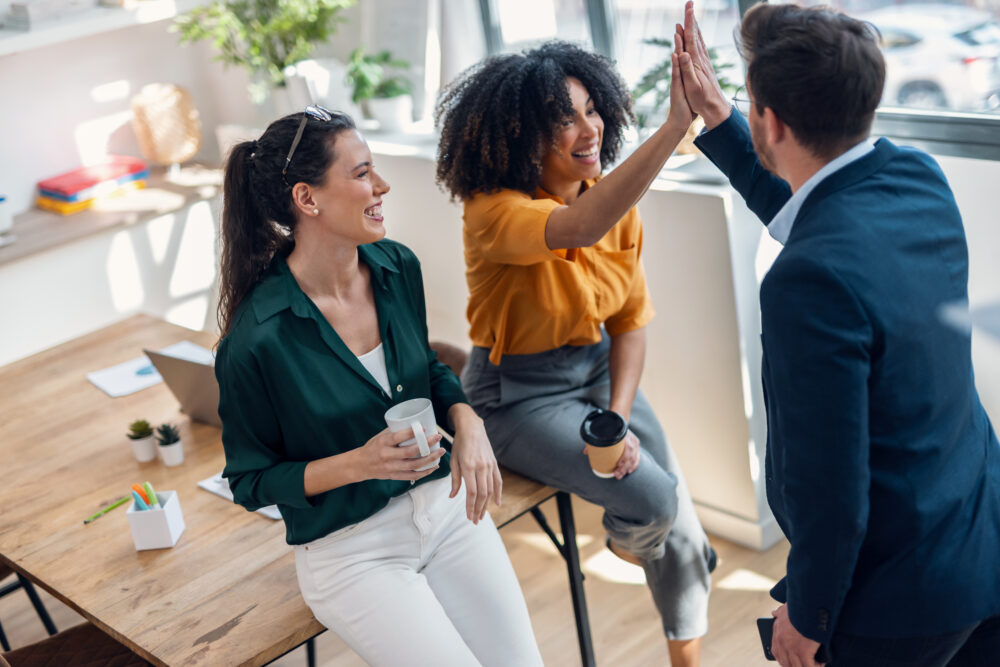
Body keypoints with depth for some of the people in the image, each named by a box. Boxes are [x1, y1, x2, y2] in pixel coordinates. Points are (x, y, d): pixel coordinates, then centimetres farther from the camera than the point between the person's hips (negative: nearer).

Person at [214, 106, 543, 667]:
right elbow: (251, 481, -10)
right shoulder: (257, 339, -21)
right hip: (351, 550, -5)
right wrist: (358, 463, -24)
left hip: (443, 503, 5)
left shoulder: (397, 267, -4)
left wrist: (467, 422, -7)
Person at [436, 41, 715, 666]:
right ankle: (626, 541, 22)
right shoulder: (495, 211, -26)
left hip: (599, 369, 6)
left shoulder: (615, 202, -4)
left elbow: (631, 322, 1)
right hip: (521, 394, -6)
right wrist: (677, 124, -55)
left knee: (680, 522, -6)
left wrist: (620, 419, -12)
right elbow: (580, 229, -49)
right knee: (651, 499, -17)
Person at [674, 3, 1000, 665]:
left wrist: (805, 612, -10)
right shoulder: (920, 178, -7)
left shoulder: (812, 279, -32)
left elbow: (830, 486, -26)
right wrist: (717, 120, 8)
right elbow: (802, 213, 15)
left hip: (907, 595, -7)